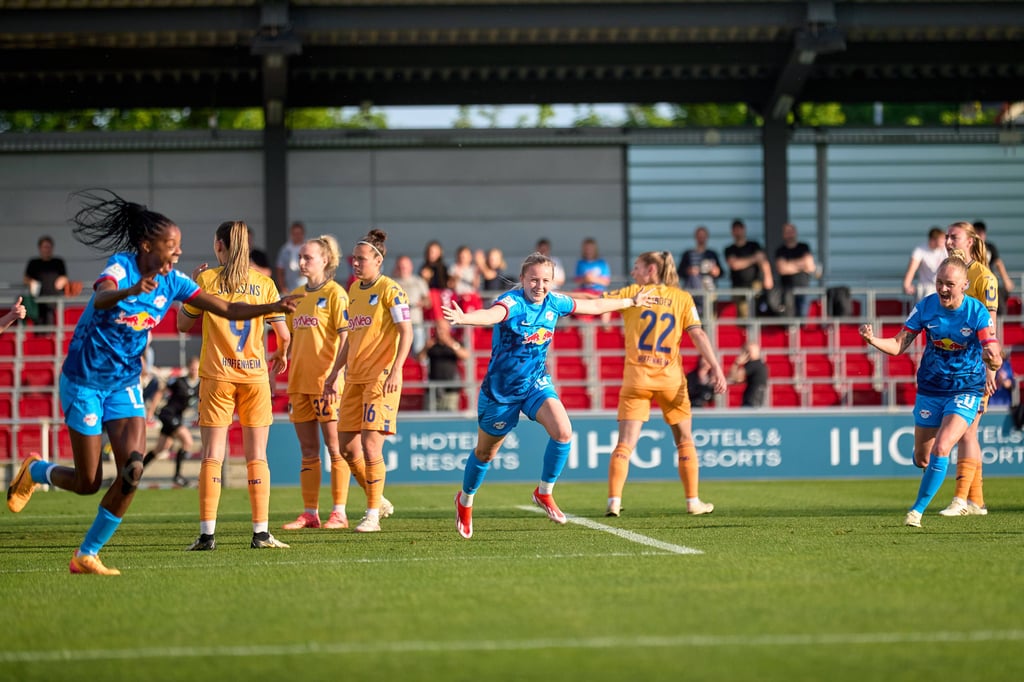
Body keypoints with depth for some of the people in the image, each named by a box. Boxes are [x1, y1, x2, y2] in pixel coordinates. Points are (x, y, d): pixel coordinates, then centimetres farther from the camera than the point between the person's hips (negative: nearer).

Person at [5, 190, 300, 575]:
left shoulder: (173, 282, -3)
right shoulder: (121, 267, -19)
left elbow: (228, 310, -4)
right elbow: (101, 299, -41)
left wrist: (273, 308, -20)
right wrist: (133, 290, -63)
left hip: (125, 384, 5)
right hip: (85, 381, -5)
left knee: (132, 470, -14)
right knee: (88, 482, -2)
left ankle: (87, 556, -1)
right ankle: (34, 471, 32)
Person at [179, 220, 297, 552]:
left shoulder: (206, 280, -1)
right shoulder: (263, 282, 2)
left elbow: (183, 324, 8)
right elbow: (283, 334, 2)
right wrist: (281, 356, 23)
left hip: (216, 375, -1)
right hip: (255, 375, 1)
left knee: (212, 456, -1)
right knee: (256, 457, 5)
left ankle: (207, 533, -7)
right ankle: (261, 533, 1)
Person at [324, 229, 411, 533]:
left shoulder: (390, 290, -8)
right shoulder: (354, 290, 15)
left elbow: (406, 332, -13)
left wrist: (396, 370, -23)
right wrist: (334, 374, 22)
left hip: (381, 379, -8)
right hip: (354, 379, 8)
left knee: (370, 445, -12)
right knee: (347, 445, 5)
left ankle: (373, 515, -3)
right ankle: (378, 500, 23)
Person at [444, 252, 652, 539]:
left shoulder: (554, 302, -5)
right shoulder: (512, 302, -25)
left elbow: (593, 305, 13)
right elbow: (492, 314, -49)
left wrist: (632, 301, 26)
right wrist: (463, 317, -72)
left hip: (537, 383, 4)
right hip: (501, 390, -4)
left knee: (563, 431, -21)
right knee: (485, 453, 12)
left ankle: (544, 493, 1)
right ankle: (465, 501, 41)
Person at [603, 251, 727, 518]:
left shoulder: (631, 293, 4)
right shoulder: (682, 298, 6)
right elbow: (698, 335, -3)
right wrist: (716, 368, -7)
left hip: (636, 378, -1)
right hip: (671, 379, 1)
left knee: (625, 443, -3)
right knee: (685, 440, 15)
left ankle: (614, 501, -14)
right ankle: (693, 501, 17)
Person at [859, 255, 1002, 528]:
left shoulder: (977, 313, -17)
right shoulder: (926, 307, -9)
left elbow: (994, 360, -21)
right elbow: (898, 346, -7)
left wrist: (992, 359, -46)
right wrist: (873, 340, -27)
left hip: (965, 391, -3)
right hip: (930, 389, 3)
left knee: (941, 449, -22)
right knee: (921, 460, 9)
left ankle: (917, 510, -8)